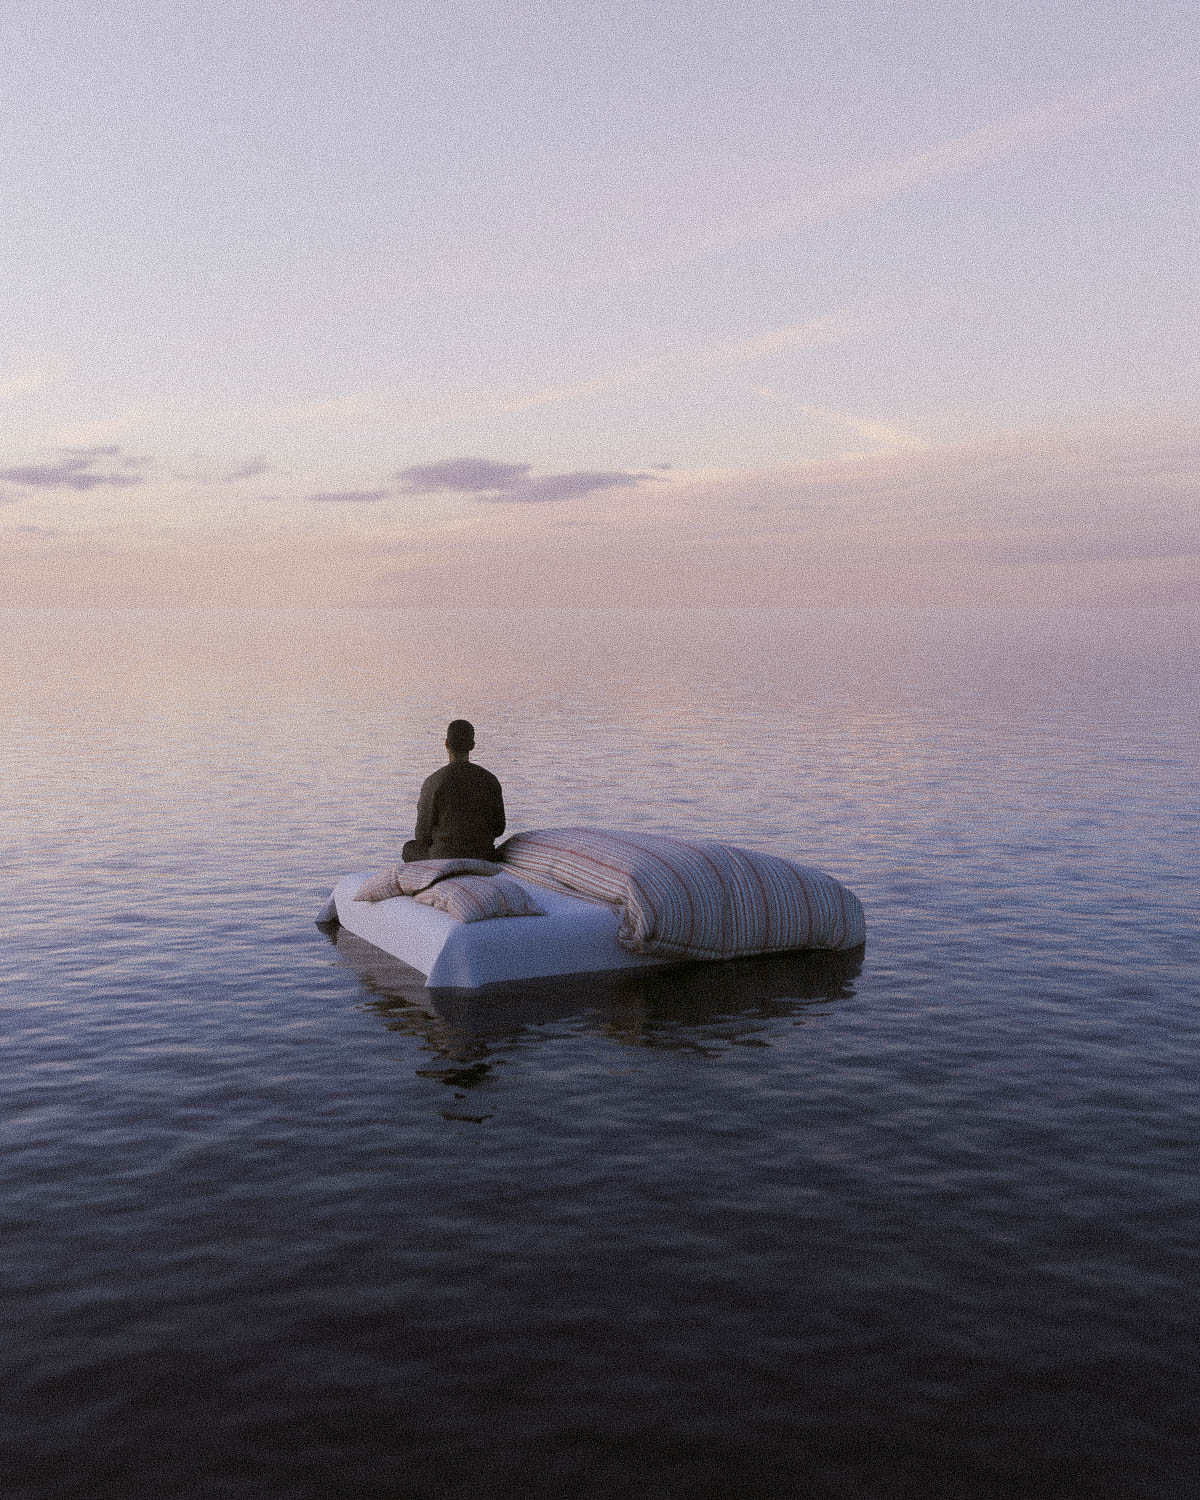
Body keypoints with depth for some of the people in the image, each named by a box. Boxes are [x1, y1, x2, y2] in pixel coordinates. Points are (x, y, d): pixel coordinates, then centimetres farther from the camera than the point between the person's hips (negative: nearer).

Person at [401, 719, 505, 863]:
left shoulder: (433, 783, -14)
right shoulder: (490, 780, -4)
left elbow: (423, 835, -9)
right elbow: (498, 828, 2)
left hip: (445, 857, -3)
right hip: (483, 857, 3)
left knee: (410, 849, 31)